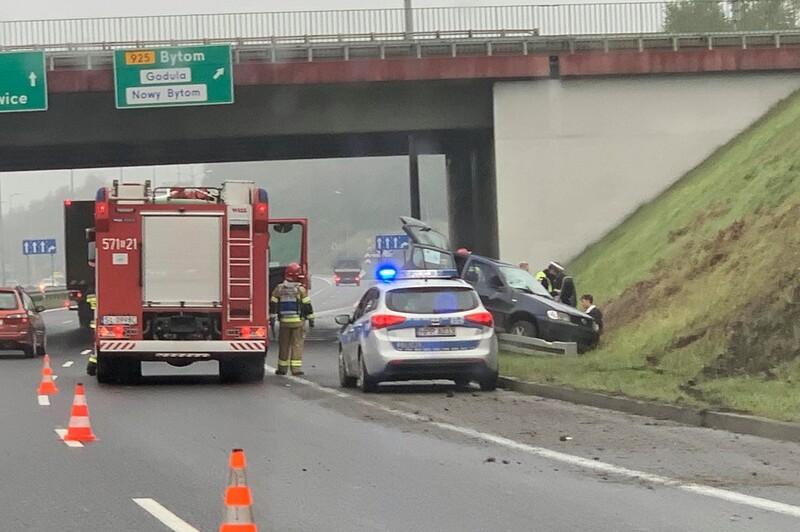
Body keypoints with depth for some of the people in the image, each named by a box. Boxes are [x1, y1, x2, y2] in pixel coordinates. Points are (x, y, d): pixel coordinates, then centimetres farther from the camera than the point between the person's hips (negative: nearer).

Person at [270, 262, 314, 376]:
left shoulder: (279, 289, 3)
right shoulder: (300, 289, -5)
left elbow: (273, 305, 6)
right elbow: (307, 306, -4)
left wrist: (272, 319, 12)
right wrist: (311, 319, 4)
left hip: (284, 321, 2)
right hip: (298, 322, -2)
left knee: (284, 345, 9)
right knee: (297, 344, 0)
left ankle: (282, 368, 13)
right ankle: (296, 368, -6)